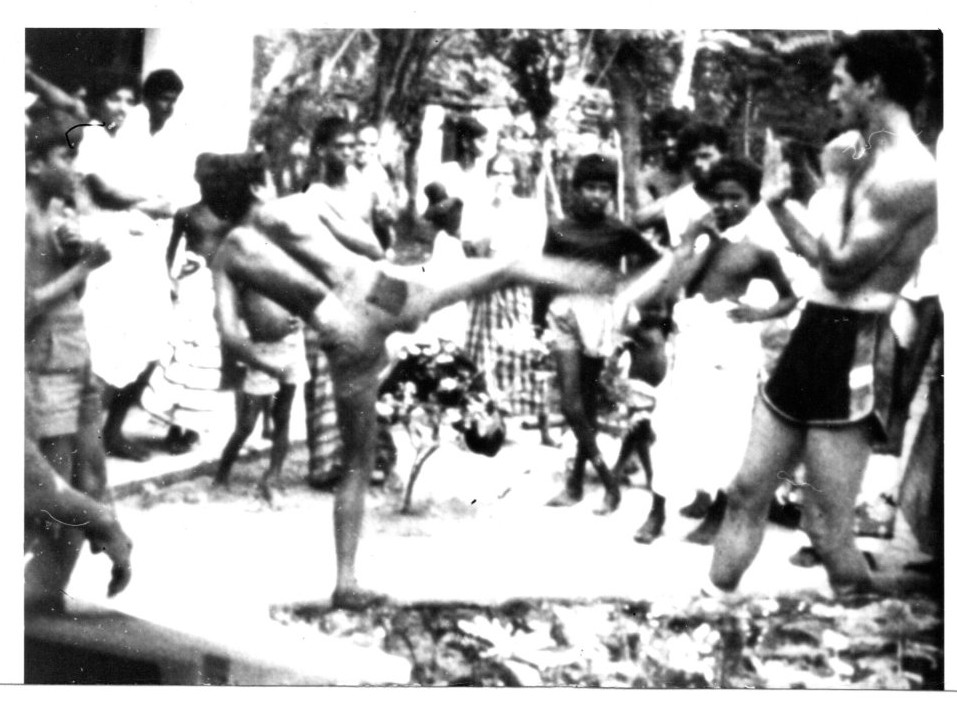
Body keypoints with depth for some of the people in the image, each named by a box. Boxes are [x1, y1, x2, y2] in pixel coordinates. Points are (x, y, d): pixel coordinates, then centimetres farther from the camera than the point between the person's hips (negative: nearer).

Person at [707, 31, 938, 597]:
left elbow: (840, 270, -16)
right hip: (816, 336, 10)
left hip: (853, 350, -10)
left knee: (828, 530, -6)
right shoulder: (870, 162, 17)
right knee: (747, 492, 12)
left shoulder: (907, 173, -15)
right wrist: (780, 206, 18)